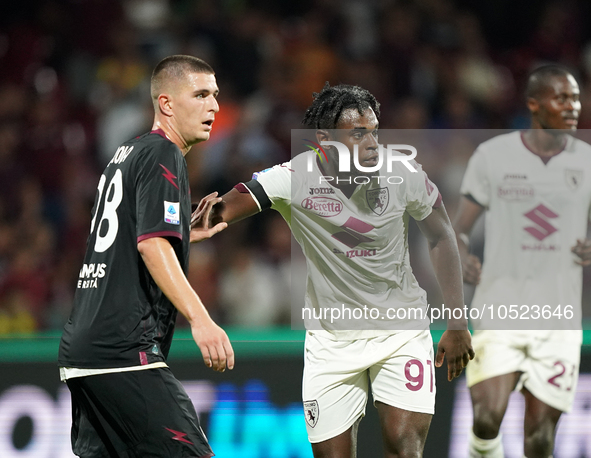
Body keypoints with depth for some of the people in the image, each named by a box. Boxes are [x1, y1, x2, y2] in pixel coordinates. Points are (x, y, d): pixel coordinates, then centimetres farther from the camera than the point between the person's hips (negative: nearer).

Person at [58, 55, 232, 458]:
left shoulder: (126, 154, 23)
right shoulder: (163, 155, -6)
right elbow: (151, 244, -20)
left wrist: (185, 235, 25)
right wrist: (199, 319, -29)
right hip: (124, 349, -10)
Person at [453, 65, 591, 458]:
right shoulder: (493, 155, 1)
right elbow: (460, 228, 7)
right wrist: (462, 257, -15)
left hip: (559, 321, 1)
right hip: (500, 308, -1)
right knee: (487, 417, -18)